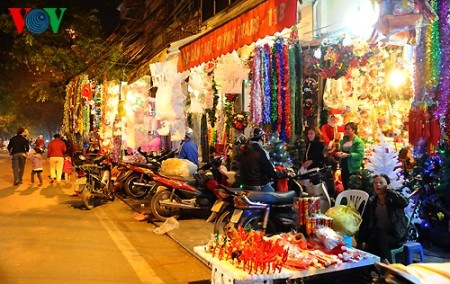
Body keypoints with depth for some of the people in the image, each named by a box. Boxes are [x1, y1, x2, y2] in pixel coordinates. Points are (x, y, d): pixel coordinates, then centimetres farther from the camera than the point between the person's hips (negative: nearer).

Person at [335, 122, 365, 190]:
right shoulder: (344, 140, 11)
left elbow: (360, 155, -19)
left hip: (353, 169, -6)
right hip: (344, 167, 6)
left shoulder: (359, 141, -9)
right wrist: (339, 153, -5)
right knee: (345, 187, 15)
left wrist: (348, 155, -25)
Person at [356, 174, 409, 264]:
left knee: (379, 231, -34)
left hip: (396, 235, -2)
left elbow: (405, 202, -26)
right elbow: (365, 222, 6)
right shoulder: (371, 201, 9)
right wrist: (362, 240, -4)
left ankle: (386, 261, -31)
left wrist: (388, 190, -14)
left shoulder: (394, 199, -1)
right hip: (377, 235, 2)